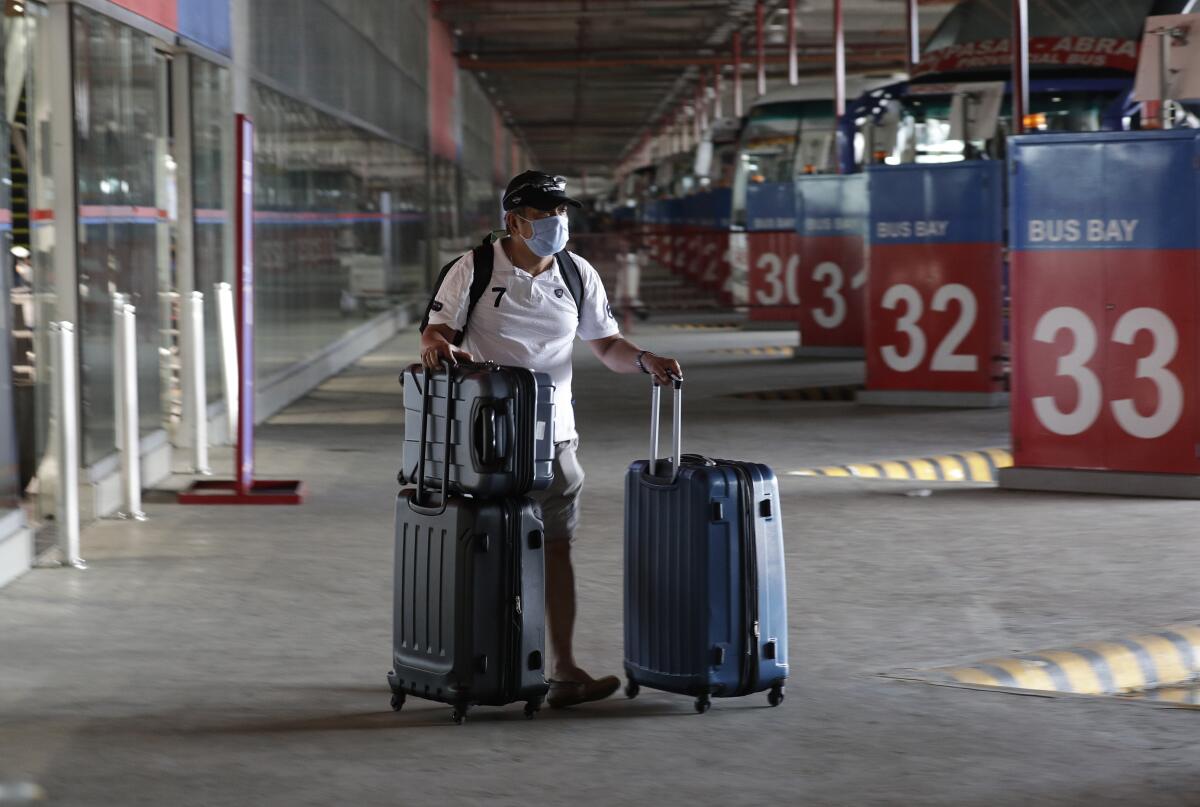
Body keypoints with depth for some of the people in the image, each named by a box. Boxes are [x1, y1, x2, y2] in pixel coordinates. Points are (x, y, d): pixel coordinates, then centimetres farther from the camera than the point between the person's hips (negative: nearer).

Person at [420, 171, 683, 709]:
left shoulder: (577, 275, 6)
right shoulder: (473, 270, -5)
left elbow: (607, 344, 10)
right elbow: (437, 332, -7)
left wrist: (644, 360, -9)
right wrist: (437, 345, -31)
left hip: (551, 434, 2)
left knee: (556, 546, -4)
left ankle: (564, 673, -5)